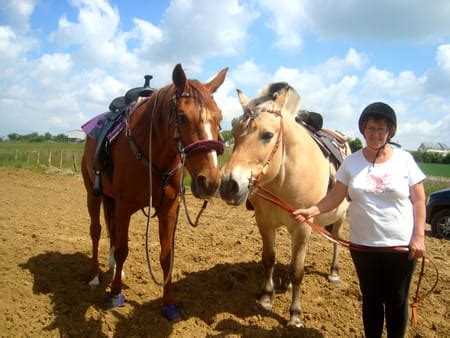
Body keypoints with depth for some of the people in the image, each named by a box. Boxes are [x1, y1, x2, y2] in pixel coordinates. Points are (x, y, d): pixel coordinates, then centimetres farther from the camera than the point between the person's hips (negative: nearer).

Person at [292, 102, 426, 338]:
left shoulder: (404, 159, -5)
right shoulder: (352, 162, -2)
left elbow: (419, 200, -1)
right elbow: (334, 197, -1)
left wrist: (419, 236, -8)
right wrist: (311, 211, -16)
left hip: (401, 245, -1)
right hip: (363, 244, 1)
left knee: (397, 301, 12)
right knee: (371, 299, 16)